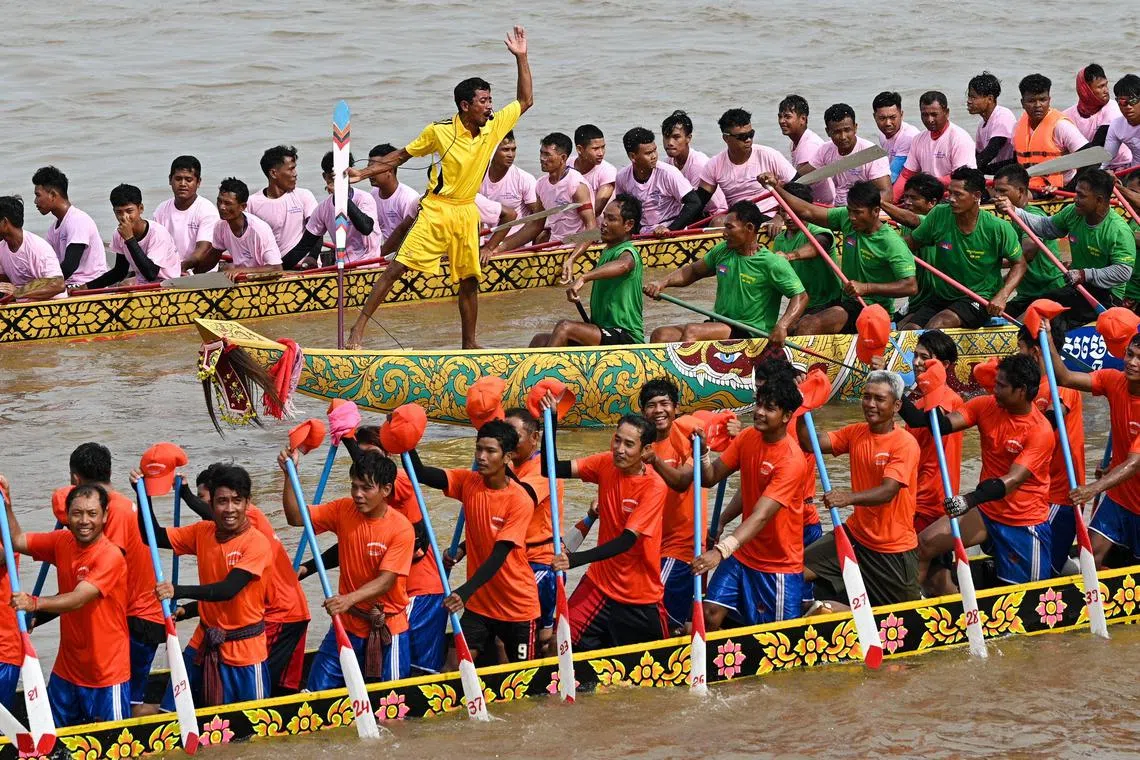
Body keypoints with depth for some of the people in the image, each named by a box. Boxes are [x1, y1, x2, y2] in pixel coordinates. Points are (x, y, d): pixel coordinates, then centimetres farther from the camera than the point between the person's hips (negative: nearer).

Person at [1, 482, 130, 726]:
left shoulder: (110, 556, -21)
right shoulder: (62, 542, 1)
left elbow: (78, 599, -32)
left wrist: (34, 603, -47)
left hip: (106, 674, -7)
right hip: (66, 669, 7)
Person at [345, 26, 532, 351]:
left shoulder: (494, 127, -1)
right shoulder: (440, 132, -12)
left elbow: (525, 100, 9)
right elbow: (402, 155, 0)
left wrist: (521, 58, -2)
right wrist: (363, 173, -6)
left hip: (467, 214, 4)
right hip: (436, 211, -4)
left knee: (469, 281, 9)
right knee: (397, 268, -11)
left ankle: (469, 343, 22)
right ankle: (358, 328, -9)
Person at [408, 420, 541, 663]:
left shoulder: (520, 500, -19)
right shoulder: (468, 483, -4)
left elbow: (499, 555, -25)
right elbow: (420, 473, -17)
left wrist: (466, 591, -36)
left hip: (517, 604, -4)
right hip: (479, 602, 4)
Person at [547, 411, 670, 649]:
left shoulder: (654, 487, -19)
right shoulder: (606, 464, -4)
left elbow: (627, 540, -26)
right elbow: (551, 469, -10)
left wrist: (576, 559, -38)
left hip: (641, 594, -3)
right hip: (600, 582, 3)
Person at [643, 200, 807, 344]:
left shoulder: (772, 263, -10)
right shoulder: (722, 251, 10)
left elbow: (801, 296, -11)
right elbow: (693, 271, 24)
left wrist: (782, 327, -27)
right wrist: (663, 283, 6)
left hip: (750, 334, -7)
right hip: (717, 325, 7)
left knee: (691, 331, -30)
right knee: (661, 335, -13)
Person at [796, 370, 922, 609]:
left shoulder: (905, 444, -18)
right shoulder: (856, 433, 2)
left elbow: (888, 491, -31)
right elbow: (810, 444, -8)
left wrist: (850, 497, -48)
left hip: (894, 549, -5)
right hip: (857, 534, 5)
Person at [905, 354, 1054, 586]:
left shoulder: (1041, 431, -20)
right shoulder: (986, 406, -5)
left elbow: (1014, 480, -29)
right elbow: (943, 424, -17)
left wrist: (971, 499, -44)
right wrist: (899, 400, -30)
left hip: (1024, 522, -4)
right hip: (985, 512, 4)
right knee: (923, 545, -10)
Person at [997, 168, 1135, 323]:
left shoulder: (1120, 231, -22)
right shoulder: (1073, 213, -1)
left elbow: (1123, 272, -26)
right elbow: (1045, 226, 13)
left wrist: (1085, 275, -30)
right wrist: (1014, 211, 1)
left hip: (1107, 294, -7)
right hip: (1077, 287, 7)